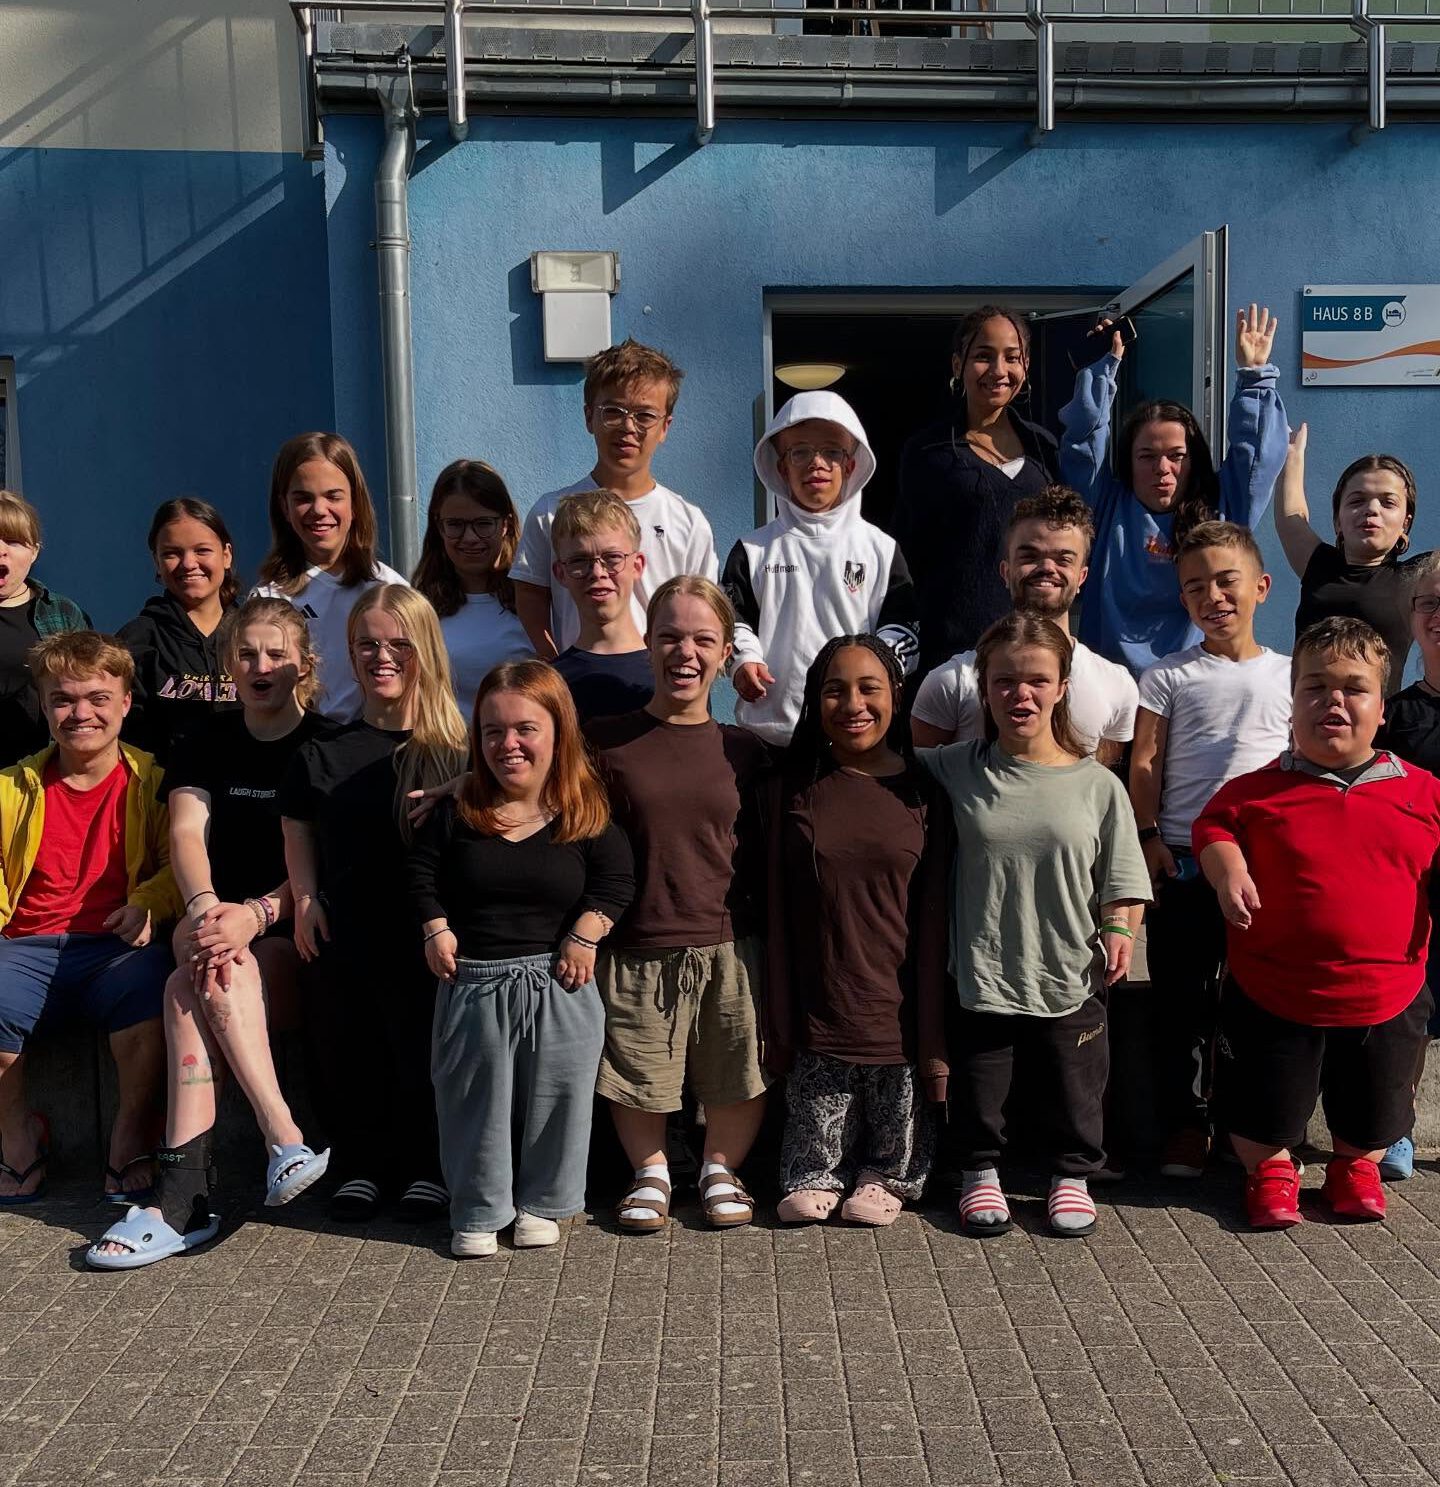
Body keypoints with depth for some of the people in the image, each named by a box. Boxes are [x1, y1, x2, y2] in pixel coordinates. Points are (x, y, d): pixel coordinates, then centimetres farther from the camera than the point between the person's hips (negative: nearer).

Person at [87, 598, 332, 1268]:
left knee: (189, 994, -30)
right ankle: (284, 1136, -37)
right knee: (210, 972, -33)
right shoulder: (207, 743, 14)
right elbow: (186, 831, -3)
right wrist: (205, 907, -25)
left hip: (295, 933, -3)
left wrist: (256, 914, -25)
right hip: (213, 923, 3)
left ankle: (182, 1199, -32)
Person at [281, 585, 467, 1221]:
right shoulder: (324, 752, 7)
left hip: (426, 932, -2)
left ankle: (427, 1170, 21)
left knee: (425, 1055, 3)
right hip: (344, 935, 3)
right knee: (349, 1057, 9)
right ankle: (359, 1168, 27)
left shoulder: (455, 750, -1)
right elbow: (298, 828, 15)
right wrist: (305, 898, 5)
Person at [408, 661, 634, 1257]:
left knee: (555, 1096, 9)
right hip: (473, 982, 1)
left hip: (557, 983, -1)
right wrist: (436, 930, -3)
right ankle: (478, 1212, 25)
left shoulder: (587, 812, -5)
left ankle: (541, 1203, 29)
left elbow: (616, 880, -3)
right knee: (475, 1102, 10)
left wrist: (585, 934, -12)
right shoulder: (457, 811, -1)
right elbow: (420, 874, 6)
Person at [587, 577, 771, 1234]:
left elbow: (760, 856, 8)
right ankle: (650, 1173, 36)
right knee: (637, 1079, 10)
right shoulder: (606, 742, -2)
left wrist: (766, 933, 6)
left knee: (739, 1079, 8)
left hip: (728, 949, 1)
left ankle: (720, 1168, 35)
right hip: (634, 950, -1)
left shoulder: (743, 751, 3)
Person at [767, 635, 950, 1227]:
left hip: (898, 1014, 0)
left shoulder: (923, 793, -1)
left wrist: (934, 1037, -4)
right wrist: (778, 1025, 0)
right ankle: (814, 1178, 35)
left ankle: (885, 1179, 38)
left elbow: (935, 918, -1)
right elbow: (779, 912, 2)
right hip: (818, 1016, 1)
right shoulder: (797, 789, 1)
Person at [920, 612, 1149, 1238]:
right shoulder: (953, 771, -4)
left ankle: (1071, 1174, 37)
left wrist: (1119, 929, -11)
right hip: (982, 975, 0)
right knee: (977, 1088, 14)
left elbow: (1121, 879, 2)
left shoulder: (1098, 785, -3)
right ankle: (979, 1172, 36)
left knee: (1075, 1091, 15)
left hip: (1070, 978, 0)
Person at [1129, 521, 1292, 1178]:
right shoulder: (1169, 676, 4)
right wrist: (1147, 836, -8)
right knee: (1181, 993, 4)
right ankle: (1185, 1121, 16)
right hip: (1182, 859, -1)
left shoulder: (1289, 675, 8)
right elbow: (1145, 762, 0)